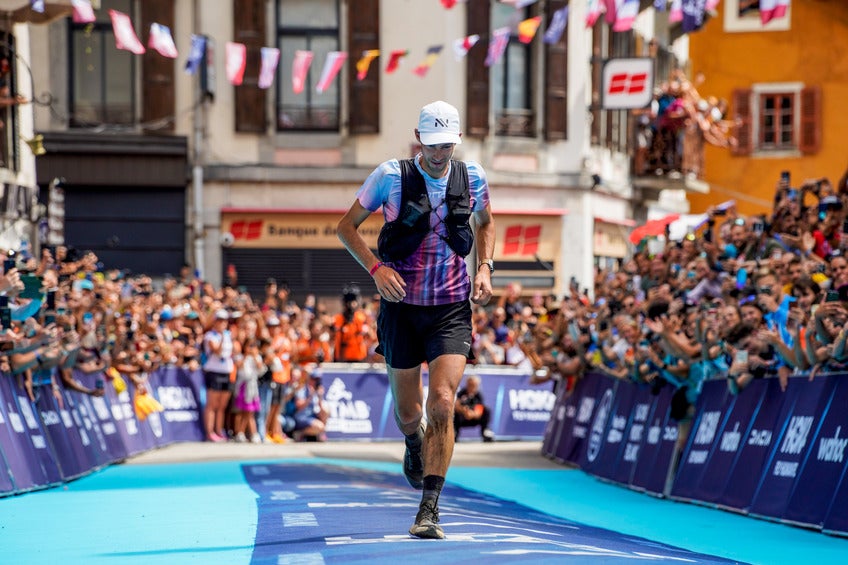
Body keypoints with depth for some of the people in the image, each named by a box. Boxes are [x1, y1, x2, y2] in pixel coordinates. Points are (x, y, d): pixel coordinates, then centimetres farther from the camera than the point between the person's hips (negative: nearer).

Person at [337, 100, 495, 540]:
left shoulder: (472, 178, 0)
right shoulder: (391, 176, -7)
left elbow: (485, 224, 21)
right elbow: (347, 226, 1)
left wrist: (484, 268, 3)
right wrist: (376, 268, -15)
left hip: (451, 309, 0)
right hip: (402, 307, 0)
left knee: (442, 403, -17)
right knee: (407, 413, 9)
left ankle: (429, 509, -14)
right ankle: (415, 443, 48)